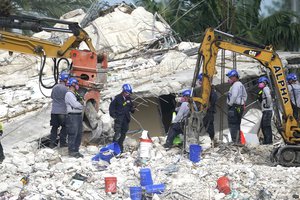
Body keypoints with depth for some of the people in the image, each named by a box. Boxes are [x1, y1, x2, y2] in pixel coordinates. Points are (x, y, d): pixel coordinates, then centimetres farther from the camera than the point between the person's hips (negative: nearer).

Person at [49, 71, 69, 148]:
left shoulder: (55, 87, 4)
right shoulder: (65, 89, -14)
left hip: (54, 111, 5)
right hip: (63, 111, -5)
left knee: (54, 127, 11)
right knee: (64, 127, 8)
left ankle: (52, 143, 10)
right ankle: (62, 142, 9)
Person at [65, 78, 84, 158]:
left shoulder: (73, 94, 20)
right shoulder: (69, 94, -11)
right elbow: (75, 104, -17)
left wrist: (80, 104, -1)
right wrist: (82, 105, 0)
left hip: (78, 115, 10)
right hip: (72, 116, -10)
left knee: (79, 134, 11)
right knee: (73, 134, -6)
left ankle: (76, 150, 17)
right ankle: (71, 151, 0)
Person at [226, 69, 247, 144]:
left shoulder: (235, 85, -13)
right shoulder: (241, 85, 19)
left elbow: (234, 96, -23)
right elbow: (245, 95, 26)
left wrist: (230, 104, -12)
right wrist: (243, 102, 20)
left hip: (234, 107, -10)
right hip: (240, 107, 10)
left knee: (232, 125, -10)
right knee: (237, 125, 16)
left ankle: (235, 141, -14)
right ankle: (238, 141, 20)